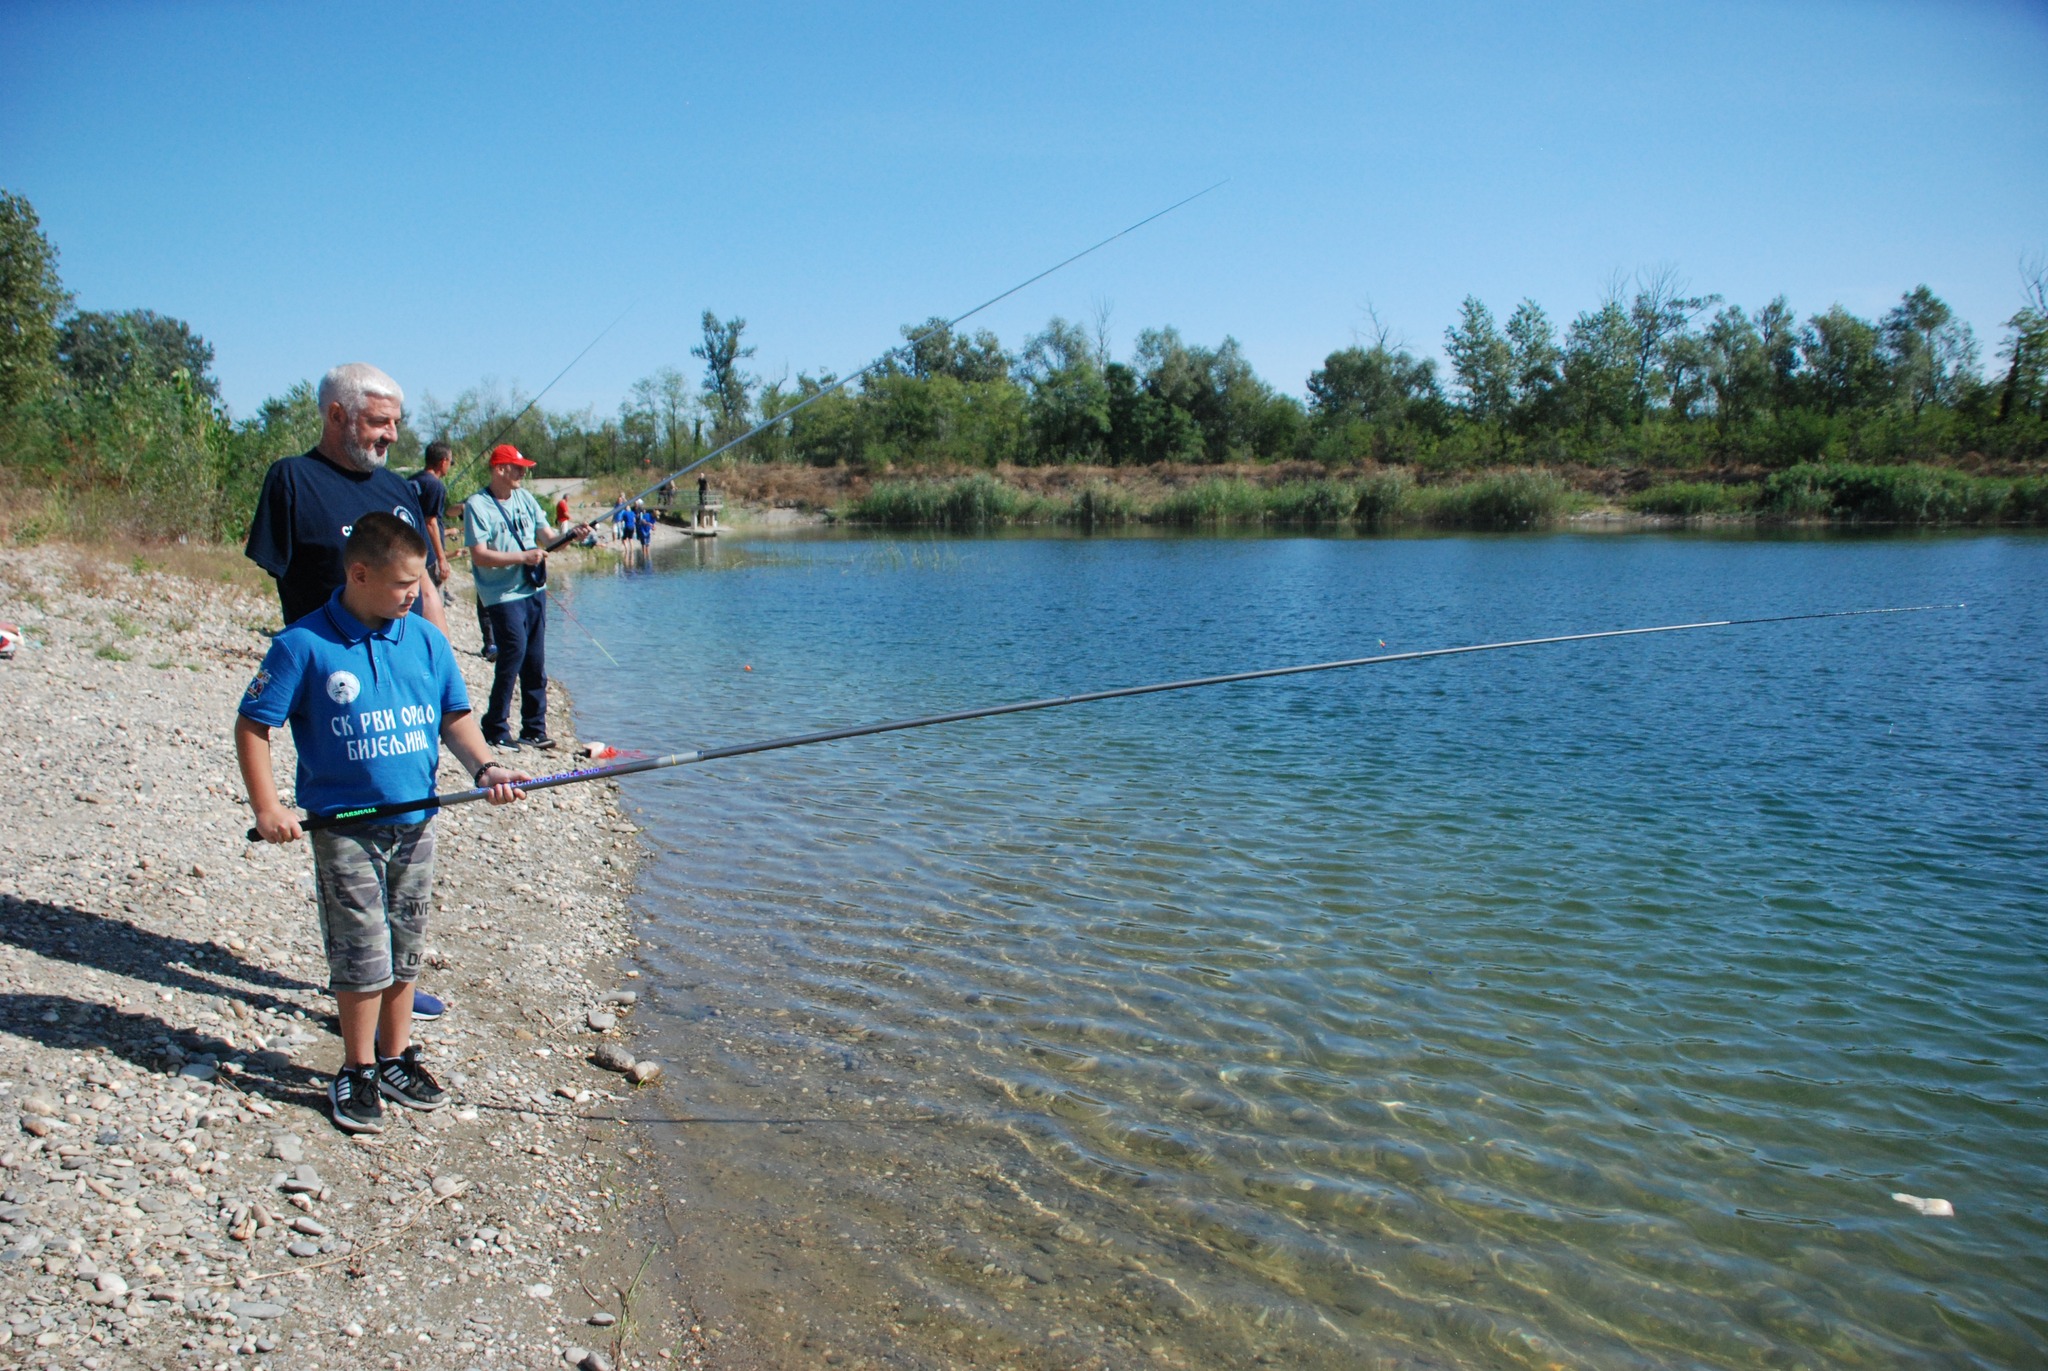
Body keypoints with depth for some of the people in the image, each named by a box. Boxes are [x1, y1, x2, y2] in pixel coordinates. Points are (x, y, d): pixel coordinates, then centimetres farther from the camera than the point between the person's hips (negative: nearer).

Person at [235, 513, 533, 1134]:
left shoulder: (426, 639, 2)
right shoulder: (304, 646, -11)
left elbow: (455, 717, 8)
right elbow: (252, 725, -6)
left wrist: (484, 766, -10)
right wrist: (267, 806, -12)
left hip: (416, 822, 5)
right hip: (344, 829, -4)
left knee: (405, 951, 15)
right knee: (363, 956, -1)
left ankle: (397, 1057, 31)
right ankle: (357, 1071, 17)